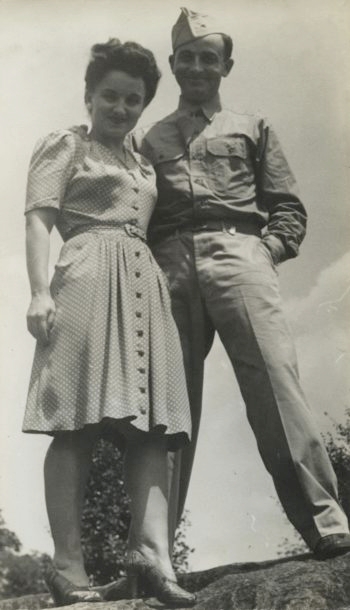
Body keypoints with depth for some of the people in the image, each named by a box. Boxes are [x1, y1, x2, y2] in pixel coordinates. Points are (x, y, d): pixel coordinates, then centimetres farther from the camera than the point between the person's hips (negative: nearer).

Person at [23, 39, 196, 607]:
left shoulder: (143, 166, 28)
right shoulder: (64, 144, 9)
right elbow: (38, 220, -2)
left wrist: (169, 292, 15)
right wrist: (41, 291, -16)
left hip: (146, 286, 7)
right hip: (88, 280, -7)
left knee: (152, 421, -6)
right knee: (79, 423, -10)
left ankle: (152, 553, -10)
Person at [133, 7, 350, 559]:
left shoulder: (251, 129, 24)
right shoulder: (146, 139, 27)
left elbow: (289, 207, 16)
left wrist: (266, 249, -2)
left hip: (236, 254, -1)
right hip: (169, 269, 1)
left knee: (275, 379, -16)